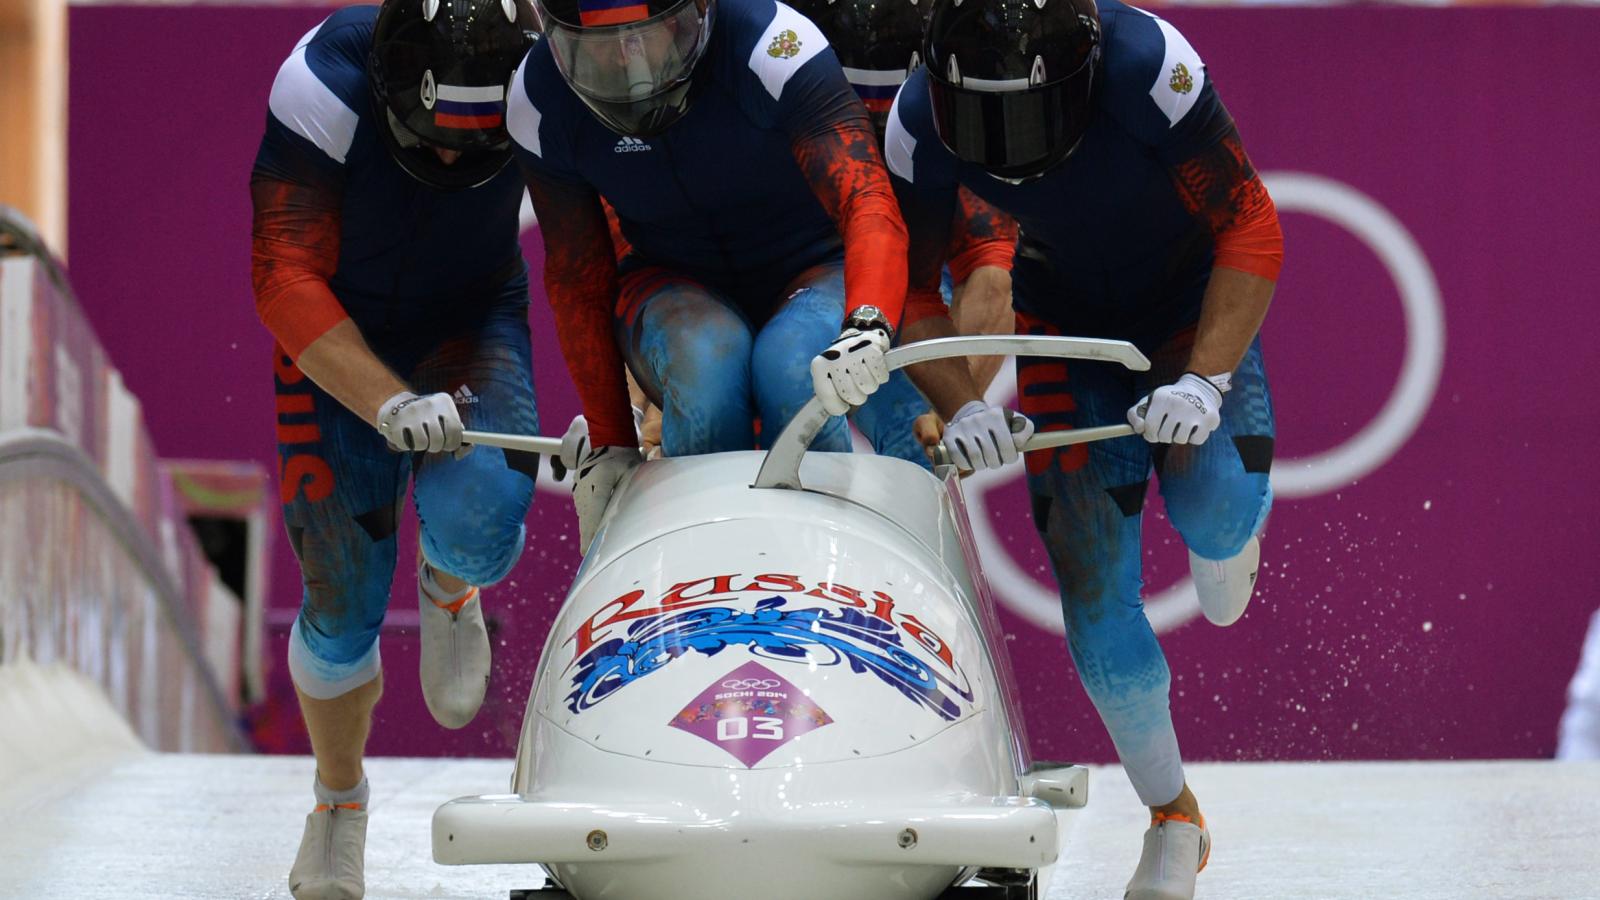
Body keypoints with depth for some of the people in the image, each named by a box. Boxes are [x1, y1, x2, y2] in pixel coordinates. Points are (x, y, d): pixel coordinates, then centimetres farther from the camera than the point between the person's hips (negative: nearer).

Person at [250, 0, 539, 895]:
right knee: (343, 602, -3)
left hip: (474, 327, 1)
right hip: (341, 349, -1)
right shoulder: (325, 91, -29)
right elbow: (287, 282, -27)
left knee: (479, 514, -30)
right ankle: (339, 803, 25)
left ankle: (450, 592, 8)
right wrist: (388, 403, -39)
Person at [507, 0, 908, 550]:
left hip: (814, 275, -2)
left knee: (789, 367, -35)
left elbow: (870, 206, -38)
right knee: (706, 360, -33)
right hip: (676, 287, 2)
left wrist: (868, 326, -58)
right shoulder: (540, 104, -15)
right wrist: (608, 444, -5)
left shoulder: (771, 45, -28)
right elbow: (577, 281, -3)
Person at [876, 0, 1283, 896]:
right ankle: (1173, 820, 12)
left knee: (1214, 508, -29)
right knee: (1094, 585, -8)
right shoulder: (922, 119, -24)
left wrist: (1205, 380, -36)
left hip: (1196, 303, -2)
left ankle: (1224, 531, 12)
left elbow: (1252, 229, -26)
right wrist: (960, 405, -28)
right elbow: (911, 291, -10)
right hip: (1067, 326, 2)